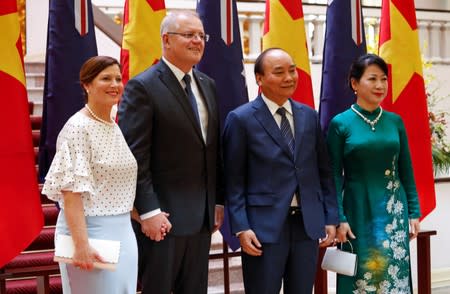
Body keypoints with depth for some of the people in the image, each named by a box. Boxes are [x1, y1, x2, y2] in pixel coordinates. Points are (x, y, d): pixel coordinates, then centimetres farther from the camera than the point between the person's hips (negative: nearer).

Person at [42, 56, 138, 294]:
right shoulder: (78, 127, -13)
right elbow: (71, 191, -19)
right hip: (90, 230, -8)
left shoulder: (115, 128, 10)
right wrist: (81, 244, -24)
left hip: (122, 231, 8)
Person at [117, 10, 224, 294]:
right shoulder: (143, 87, -10)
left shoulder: (207, 85, 12)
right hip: (163, 216, -6)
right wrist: (148, 212, -18)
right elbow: (135, 156, -15)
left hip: (202, 216, 7)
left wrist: (219, 201, 12)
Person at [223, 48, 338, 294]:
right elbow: (234, 180, -5)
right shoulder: (241, 119, -4)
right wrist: (241, 228, -12)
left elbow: (323, 171, 12)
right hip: (264, 227, -4)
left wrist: (330, 218, 7)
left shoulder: (309, 116, 10)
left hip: (308, 225, 4)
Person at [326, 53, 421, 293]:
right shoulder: (340, 124, -5)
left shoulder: (395, 121, 5)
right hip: (358, 212, -3)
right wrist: (338, 218, -10)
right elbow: (334, 176, -5)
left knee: (395, 274, 7)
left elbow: (406, 171, 9)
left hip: (394, 212, 3)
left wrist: (414, 212, 6)